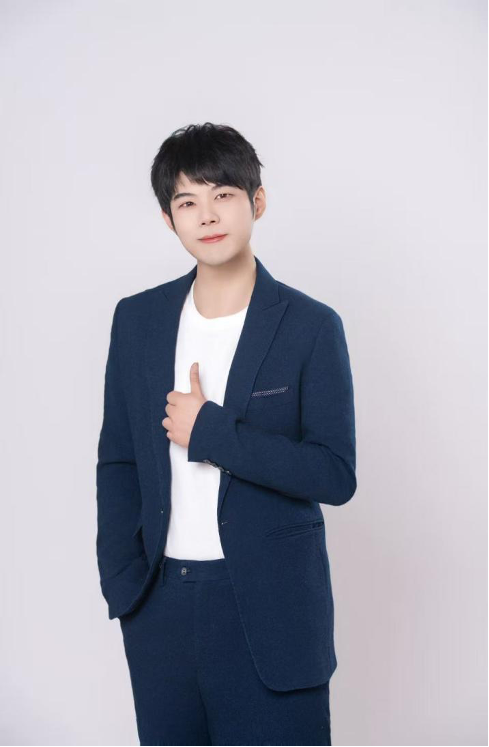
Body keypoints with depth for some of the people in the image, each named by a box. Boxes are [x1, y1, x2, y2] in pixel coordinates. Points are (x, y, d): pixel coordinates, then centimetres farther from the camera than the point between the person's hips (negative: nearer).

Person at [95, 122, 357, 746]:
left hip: (269, 609, -3)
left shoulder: (311, 326, -7)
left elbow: (335, 475, -11)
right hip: (159, 605, 3)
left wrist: (210, 431, -17)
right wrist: (121, 586, 0)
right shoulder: (137, 320, 4)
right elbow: (117, 462, 9)